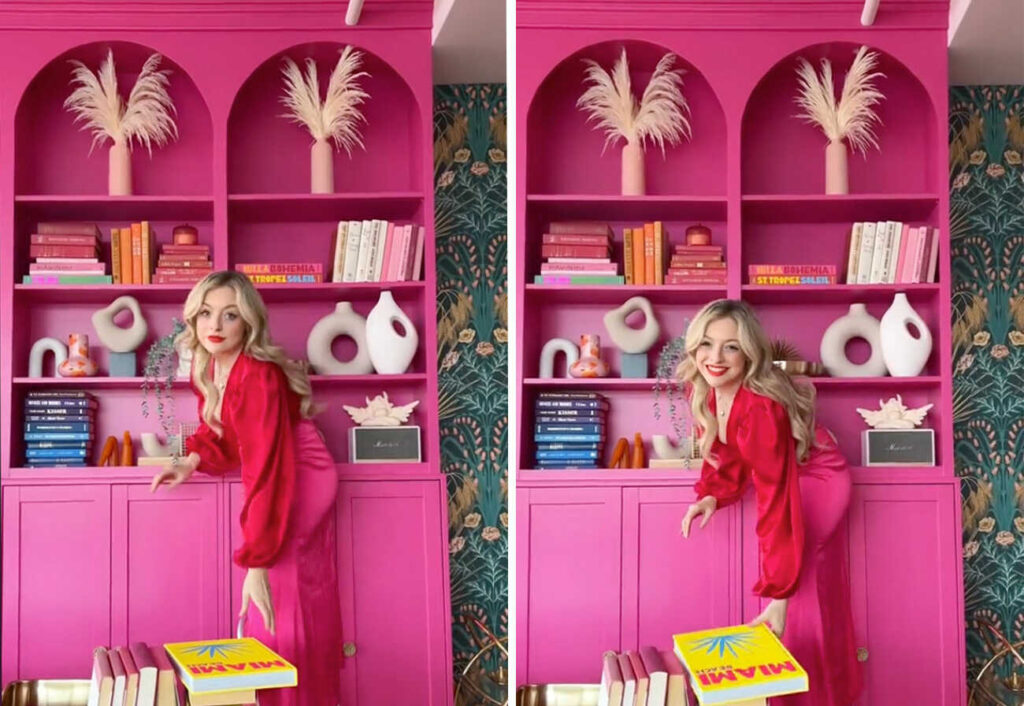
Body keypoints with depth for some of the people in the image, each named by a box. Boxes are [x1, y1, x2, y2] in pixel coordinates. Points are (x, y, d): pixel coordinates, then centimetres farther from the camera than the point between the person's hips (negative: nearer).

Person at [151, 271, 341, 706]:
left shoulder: (257, 377, -30)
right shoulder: (210, 366, -3)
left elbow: (268, 472, -33)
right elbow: (219, 430, 9)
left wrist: (257, 563, -35)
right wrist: (192, 461, -14)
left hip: (300, 482, -9)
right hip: (281, 481, 9)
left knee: (283, 611, -6)